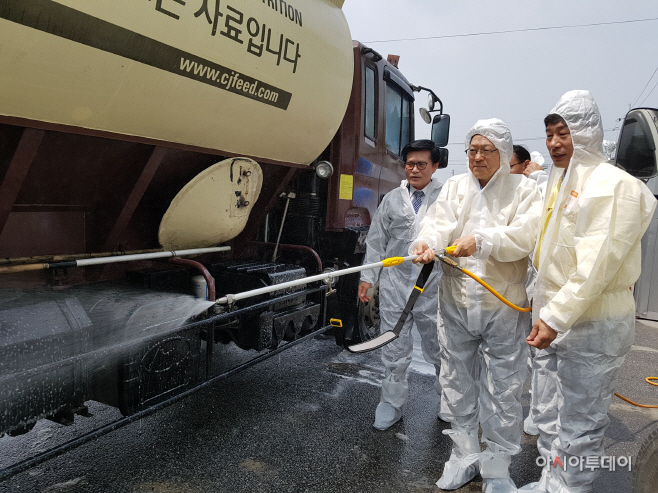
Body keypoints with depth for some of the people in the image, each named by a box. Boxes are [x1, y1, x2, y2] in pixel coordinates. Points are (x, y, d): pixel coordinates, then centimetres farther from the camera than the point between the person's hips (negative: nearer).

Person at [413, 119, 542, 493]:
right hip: (457, 304, 3)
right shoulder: (455, 186, 9)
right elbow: (439, 223, -7)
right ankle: (465, 455, 32)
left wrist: (481, 241, -30)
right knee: (458, 383, 13)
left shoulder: (524, 189, 0)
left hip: (504, 306, -3)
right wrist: (427, 242, -29)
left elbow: (525, 236, -17)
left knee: (503, 389, 6)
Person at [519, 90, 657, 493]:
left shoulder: (613, 185, -13)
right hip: (553, 317, 9)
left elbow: (597, 264, -22)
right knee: (548, 414, 18)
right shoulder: (559, 183, 16)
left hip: (591, 323, -9)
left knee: (579, 424, 3)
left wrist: (556, 317, -23)